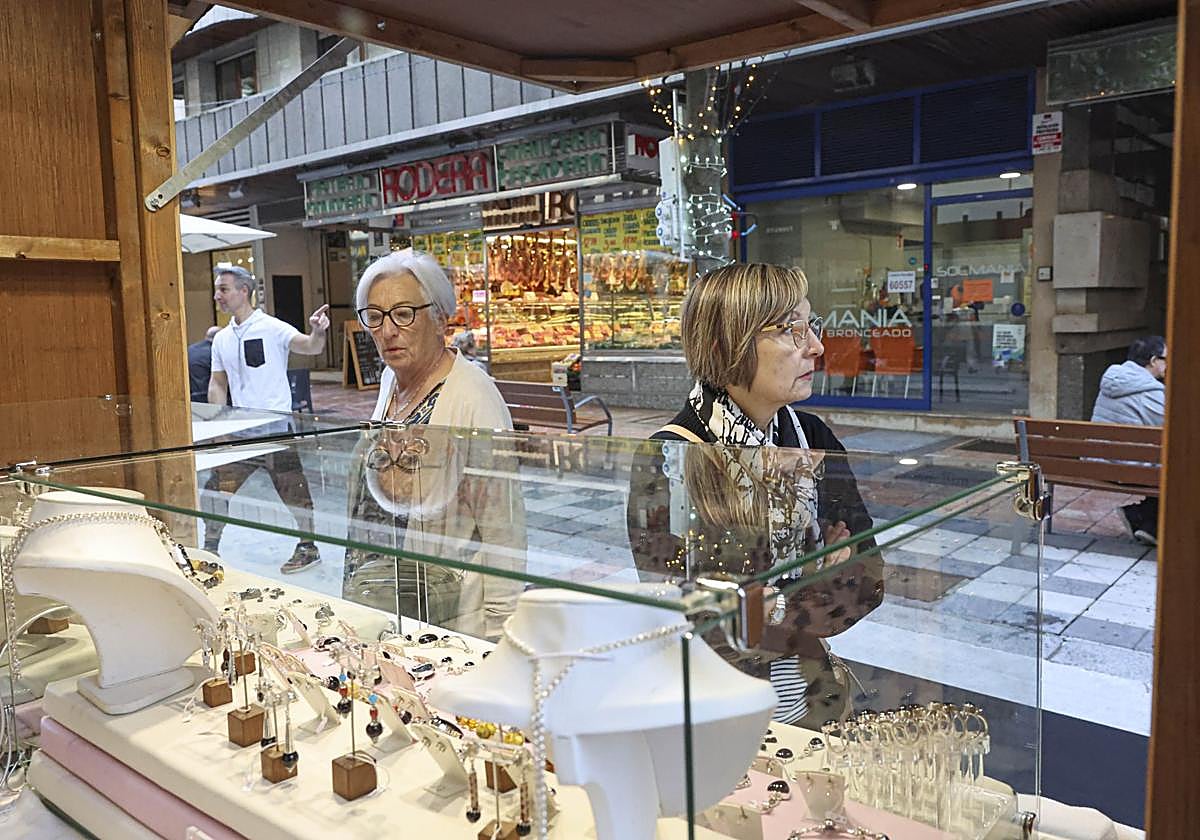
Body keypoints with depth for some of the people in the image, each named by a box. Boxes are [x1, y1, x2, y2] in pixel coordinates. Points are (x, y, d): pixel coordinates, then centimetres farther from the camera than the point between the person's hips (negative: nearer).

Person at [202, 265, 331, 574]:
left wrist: (317, 333, -47)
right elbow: (218, 384, 16)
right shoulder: (221, 339, 11)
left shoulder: (272, 328, -9)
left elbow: (309, 347, -24)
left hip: (276, 428, -6)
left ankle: (308, 547, 21)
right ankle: (209, 549, 24)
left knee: (294, 492, 3)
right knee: (217, 489, 8)